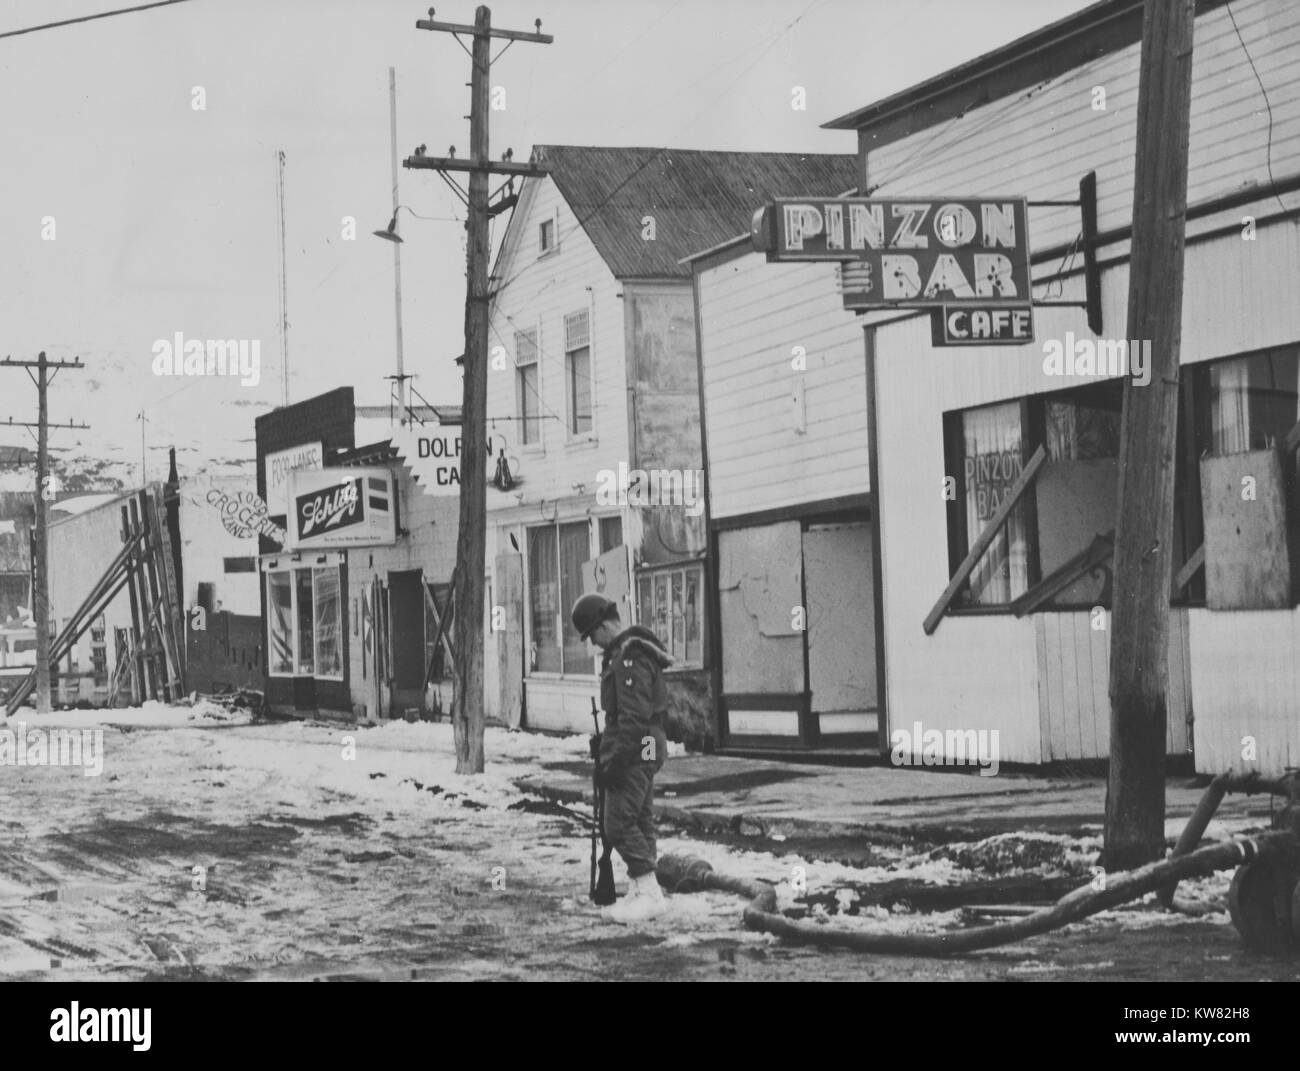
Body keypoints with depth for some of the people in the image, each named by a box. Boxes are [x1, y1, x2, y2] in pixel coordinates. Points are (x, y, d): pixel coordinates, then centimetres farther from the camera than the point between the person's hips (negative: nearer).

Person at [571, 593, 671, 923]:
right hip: (645, 749, 11)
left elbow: (634, 716, -24)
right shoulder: (620, 652, 16)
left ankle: (650, 893, -8)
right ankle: (638, 894, 16)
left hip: (633, 749, -11)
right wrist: (610, 752, 22)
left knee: (619, 823, -10)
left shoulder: (630, 657, -18)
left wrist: (616, 760, -23)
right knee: (639, 822, 12)